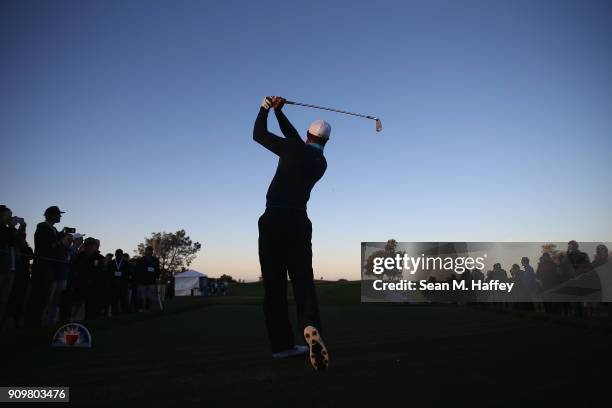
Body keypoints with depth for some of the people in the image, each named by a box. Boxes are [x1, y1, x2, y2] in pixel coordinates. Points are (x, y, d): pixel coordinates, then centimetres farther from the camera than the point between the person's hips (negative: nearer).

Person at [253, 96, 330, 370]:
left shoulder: (294, 149, 0)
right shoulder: (321, 163, 15)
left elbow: (258, 134, 8)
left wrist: (267, 107, 22)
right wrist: (278, 110, 28)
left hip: (273, 220, -3)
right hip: (298, 222, 3)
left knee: (274, 283, 1)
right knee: (303, 280, 0)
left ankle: (282, 343, 2)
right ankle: (311, 327, -27)